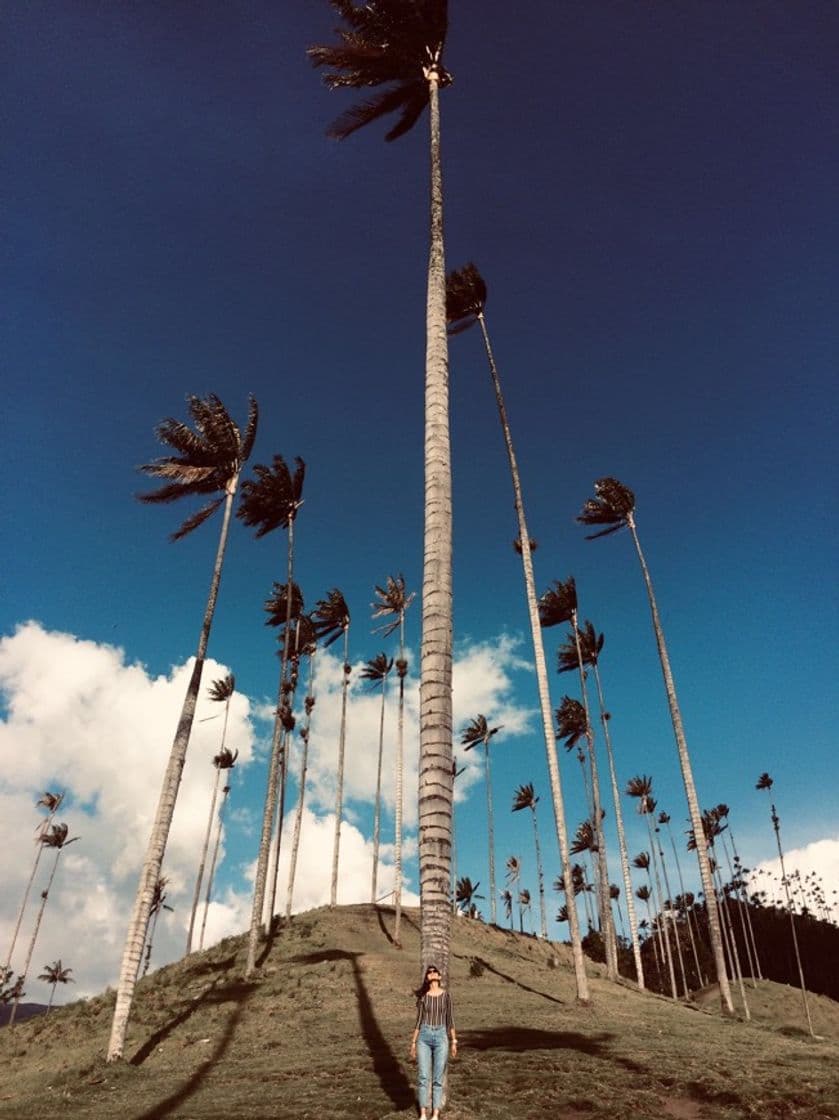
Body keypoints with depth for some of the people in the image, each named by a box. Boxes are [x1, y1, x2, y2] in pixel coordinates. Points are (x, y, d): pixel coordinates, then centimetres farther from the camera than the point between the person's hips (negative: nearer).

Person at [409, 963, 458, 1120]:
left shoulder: (445, 995, 2)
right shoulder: (422, 996, 3)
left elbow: (449, 1019, 7)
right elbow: (419, 1020, 8)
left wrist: (454, 1042, 5)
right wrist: (413, 1042, 7)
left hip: (441, 1037, 0)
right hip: (424, 1037, 0)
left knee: (438, 1078, 2)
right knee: (423, 1076, -2)